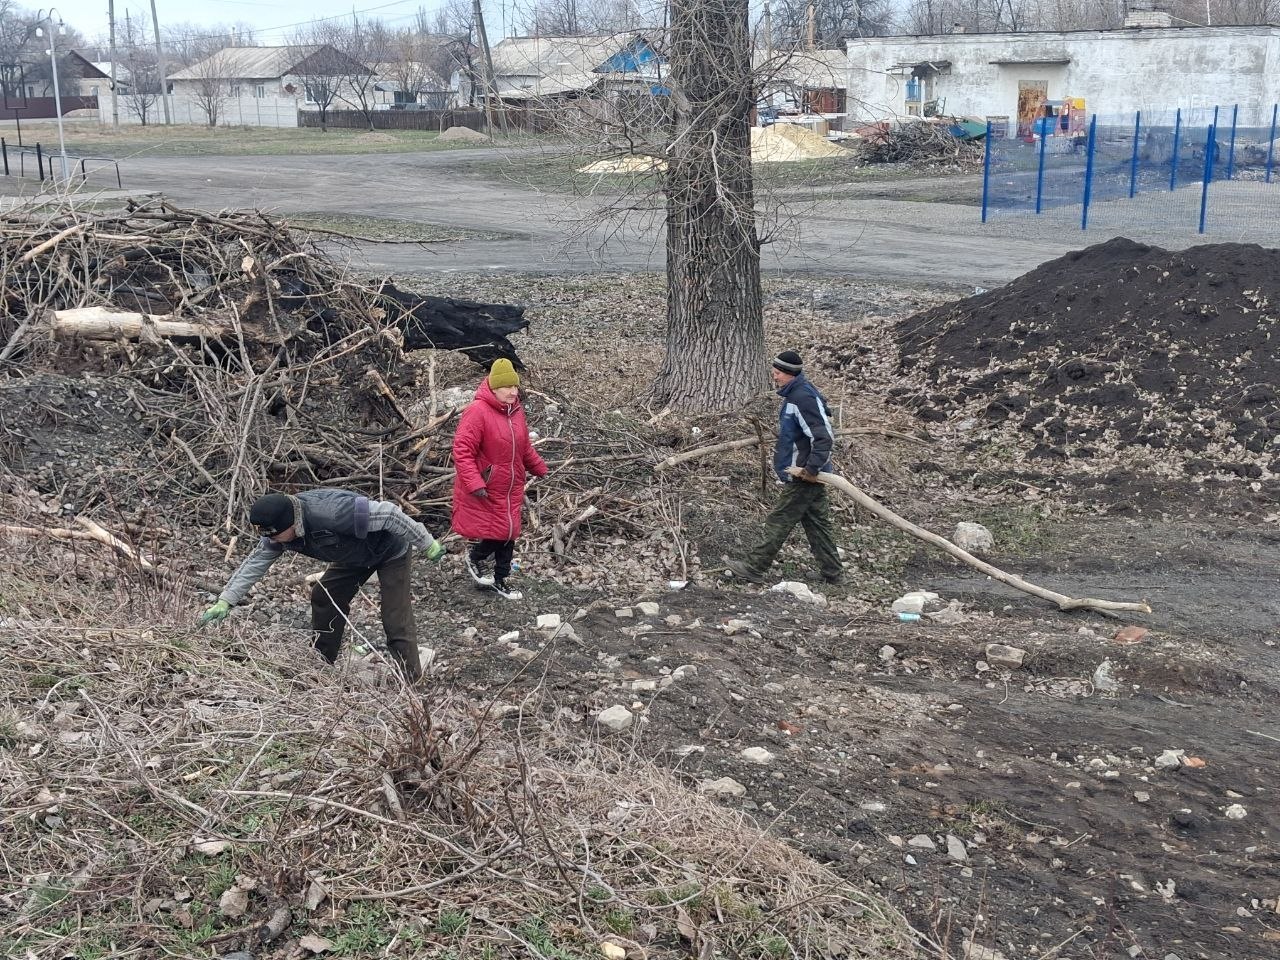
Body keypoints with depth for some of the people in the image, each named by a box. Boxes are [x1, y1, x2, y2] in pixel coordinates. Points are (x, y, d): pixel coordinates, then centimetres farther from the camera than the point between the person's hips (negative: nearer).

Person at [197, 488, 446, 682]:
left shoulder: (330, 513, -41)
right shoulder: (280, 531, -15)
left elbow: (388, 514, -36)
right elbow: (255, 563, -5)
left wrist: (428, 545, -27)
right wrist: (225, 602, -11)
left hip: (392, 552, -8)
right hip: (356, 556, 8)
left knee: (397, 620, -13)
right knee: (323, 597, 7)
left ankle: (411, 681, -6)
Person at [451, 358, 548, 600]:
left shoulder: (515, 411, 4)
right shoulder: (477, 412, -21)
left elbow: (524, 447, 19)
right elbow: (462, 450, -23)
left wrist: (539, 469, 22)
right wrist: (474, 484, -30)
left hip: (511, 490, 7)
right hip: (484, 492, -7)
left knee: (509, 534, 11)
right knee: (497, 533, -5)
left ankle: (500, 579, 28)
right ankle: (474, 559, 25)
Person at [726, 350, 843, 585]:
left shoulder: (803, 398, -21)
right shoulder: (795, 394, 12)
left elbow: (825, 437, -27)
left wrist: (812, 469, -25)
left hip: (803, 477, -10)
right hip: (808, 475, 10)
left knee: (778, 522, -2)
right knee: (817, 523, 14)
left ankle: (754, 567, 6)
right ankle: (832, 574, 19)